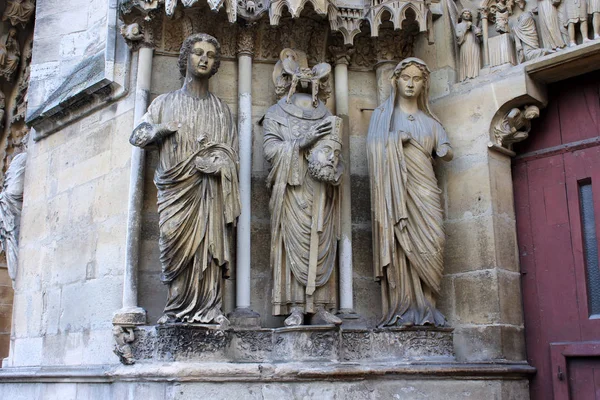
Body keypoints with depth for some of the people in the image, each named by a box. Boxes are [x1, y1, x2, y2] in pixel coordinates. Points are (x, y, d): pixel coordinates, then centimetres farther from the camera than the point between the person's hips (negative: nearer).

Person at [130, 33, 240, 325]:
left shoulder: (220, 109, 19)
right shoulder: (165, 102, 19)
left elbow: (230, 153, 10)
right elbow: (137, 135, 12)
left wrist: (214, 160, -11)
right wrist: (162, 129, -6)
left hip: (208, 189, 0)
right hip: (176, 188, 0)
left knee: (208, 245, -10)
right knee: (178, 247, -9)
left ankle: (207, 310, -11)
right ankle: (178, 311, -6)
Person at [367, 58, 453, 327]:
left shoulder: (429, 120, 24)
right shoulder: (383, 113, 16)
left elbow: (446, 153, 14)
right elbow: (374, 146, 0)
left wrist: (445, 151, -3)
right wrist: (397, 139, -11)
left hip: (424, 187, 3)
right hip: (395, 187, -3)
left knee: (430, 243, -12)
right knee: (400, 244, -13)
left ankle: (425, 309, -11)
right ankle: (403, 309, -15)